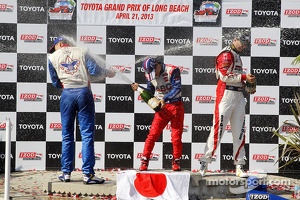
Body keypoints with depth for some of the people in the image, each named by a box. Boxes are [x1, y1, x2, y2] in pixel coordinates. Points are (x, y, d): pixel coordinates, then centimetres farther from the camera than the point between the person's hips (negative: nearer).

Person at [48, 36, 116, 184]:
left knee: (67, 135, 11)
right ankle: (88, 174, -4)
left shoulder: (53, 57, 10)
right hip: (84, 93, -1)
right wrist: (109, 73, 15)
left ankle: (66, 172, 12)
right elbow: (95, 71, -2)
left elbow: (56, 83, 12)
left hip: (67, 94, 1)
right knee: (87, 135, -1)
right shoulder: (82, 52, 8)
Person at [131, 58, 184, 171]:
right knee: (153, 134, -8)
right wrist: (139, 88, -5)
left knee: (176, 136, 1)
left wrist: (165, 99, -26)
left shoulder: (172, 70, -12)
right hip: (161, 107, 3)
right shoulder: (149, 74, 3)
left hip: (176, 106, -2)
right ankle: (144, 161, -1)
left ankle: (176, 162, 17)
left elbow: (177, 88, -17)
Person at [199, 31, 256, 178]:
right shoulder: (226, 54, -5)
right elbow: (224, 76, -17)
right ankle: (205, 162, -4)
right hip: (226, 94, -9)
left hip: (239, 96, 9)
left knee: (239, 131, 6)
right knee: (218, 129, -10)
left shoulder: (237, 56, 24)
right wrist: (244, 77, -15)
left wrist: (247, 86, 12)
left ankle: (239, 166, 10)